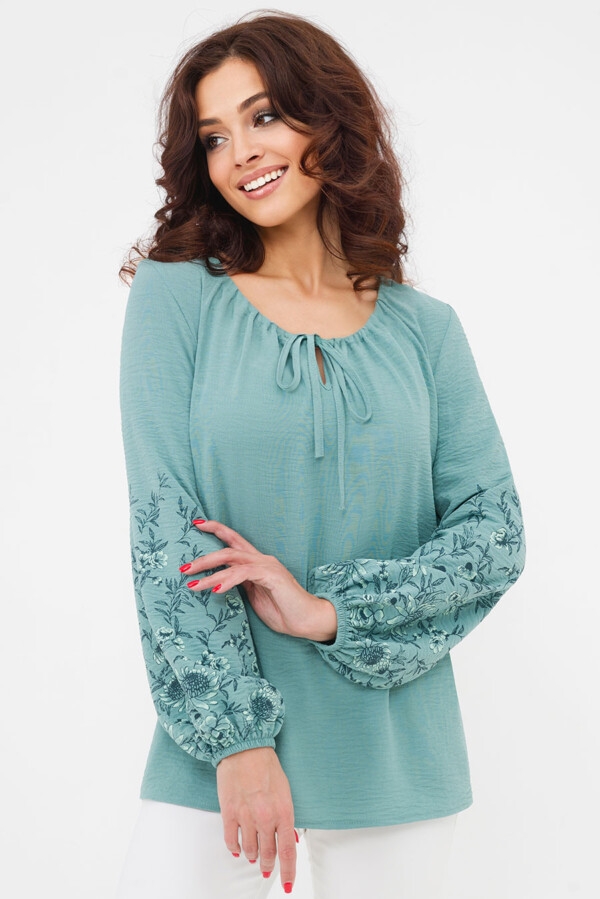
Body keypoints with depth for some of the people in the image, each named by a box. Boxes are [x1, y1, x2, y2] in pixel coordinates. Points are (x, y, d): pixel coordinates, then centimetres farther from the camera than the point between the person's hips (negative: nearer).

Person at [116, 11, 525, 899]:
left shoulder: (424, 328, 4)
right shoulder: (176, 296, -2)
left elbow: (497, 533, 0)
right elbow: (165, 526, -8)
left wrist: (332, 609, -13)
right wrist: (236, 737, -15)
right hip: (218, 759, -2)